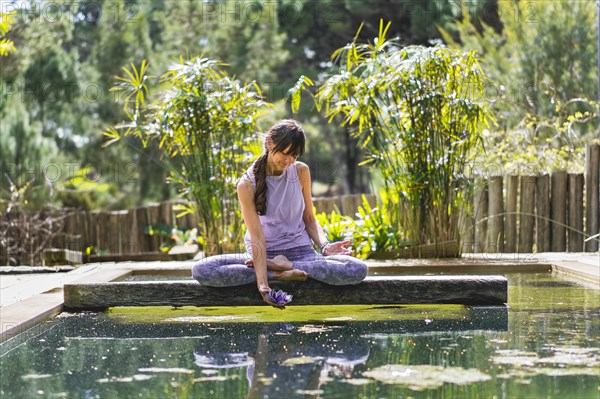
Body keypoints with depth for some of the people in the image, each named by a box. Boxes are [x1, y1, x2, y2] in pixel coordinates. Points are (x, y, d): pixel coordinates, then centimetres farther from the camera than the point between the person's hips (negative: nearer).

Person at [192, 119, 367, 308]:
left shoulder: (301, 171, -3)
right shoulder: (247, 184, -12)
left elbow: (309, 219, 6)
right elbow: (257, 238, -18)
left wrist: (324, 246, -16)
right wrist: (262, 284, -31)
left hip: (300, 252, 2)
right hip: (263, 253, -2)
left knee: (358, 270, -27)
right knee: (201, 271, -29)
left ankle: (279, 266, -18)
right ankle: (285, 273, -24)